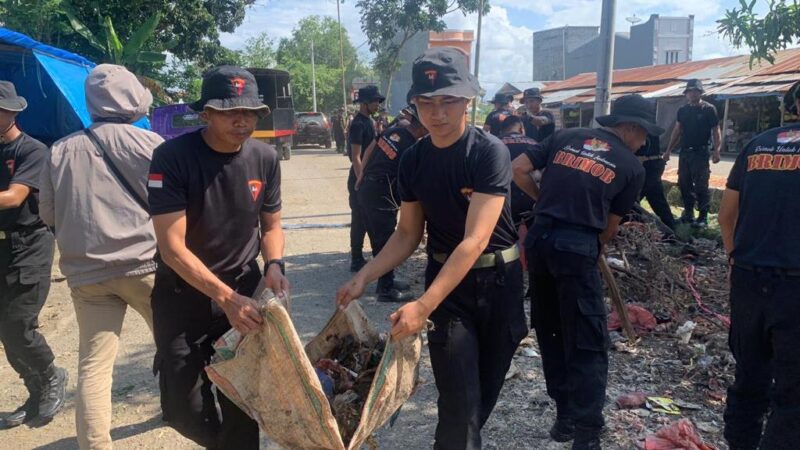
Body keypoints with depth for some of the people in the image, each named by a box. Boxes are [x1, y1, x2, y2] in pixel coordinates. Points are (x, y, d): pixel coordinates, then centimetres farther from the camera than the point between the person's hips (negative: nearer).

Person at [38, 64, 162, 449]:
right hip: (143, 263, -2)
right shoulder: (147, 142, -6)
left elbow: (48, 214, 12)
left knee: (93, 364, 7)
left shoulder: (60, 151, 5)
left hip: (87, 273, 3)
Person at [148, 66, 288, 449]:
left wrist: (274, 265, -14)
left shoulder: (265, 157, -6)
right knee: (184, 408, 4)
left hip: (244, 289, 3)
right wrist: (226, 298, -31)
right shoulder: (173, 157, -19)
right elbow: (172, 246, -22)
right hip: (183, 295, -2)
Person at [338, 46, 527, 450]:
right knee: (459, 401, -4)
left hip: (498, 279, -1)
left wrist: (423, 306, -35)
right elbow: (408, 234, 2)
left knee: (488, 389, 17)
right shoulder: (412, 161, -5)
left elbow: (476, 239, -28)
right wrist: (364, 277, -13)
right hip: (446, 281, 1)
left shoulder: (490, 152, -20)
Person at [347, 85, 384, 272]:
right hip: (360, 179, -9)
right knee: (359, 220, -3)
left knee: (367, 219, 14)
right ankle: (356, 260, 5)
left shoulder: (369, 121, 13)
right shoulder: (357, 124, -16)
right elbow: (356, 157, -21)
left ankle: (358, 257, 25)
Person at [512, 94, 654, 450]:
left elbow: (518, 170, 7)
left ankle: (565, 417, 29)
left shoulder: (565, 137, 13)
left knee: (550, 333, 18)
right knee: (588, 345, 4)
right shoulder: (632, 167, 6)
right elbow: (610, 226, 7)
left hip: (539, 239, 5)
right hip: (577, 248, -4)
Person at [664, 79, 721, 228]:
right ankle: (688, 214, 20)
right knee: (684, 184, 9)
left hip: (701, 153, -6)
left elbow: (716, 131, -6)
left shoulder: (709, 109, -4)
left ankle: (703, 217, -1)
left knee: (701, 186, -6)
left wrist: (716, 150, -16)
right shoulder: (683, 110, 11)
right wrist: (669, 149, 12)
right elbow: (677, 130, 16)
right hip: (684, 152, 6)